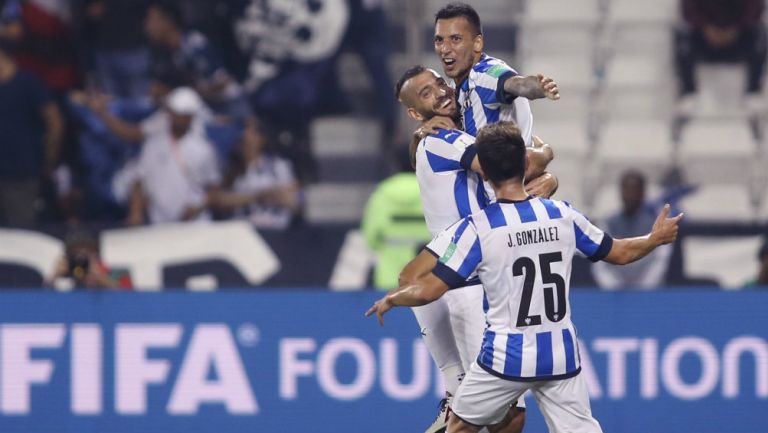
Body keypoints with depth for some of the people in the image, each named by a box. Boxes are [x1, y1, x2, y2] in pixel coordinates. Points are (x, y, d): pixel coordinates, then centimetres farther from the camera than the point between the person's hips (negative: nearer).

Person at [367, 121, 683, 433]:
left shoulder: (477, 229, -12)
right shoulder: (563, 216, 0)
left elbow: (429, 291, -12)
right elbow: (619, 253, 14)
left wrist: (390, 300, 8)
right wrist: (656, 238, 34)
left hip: (507, 359, -3)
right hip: (562, 357, 3)